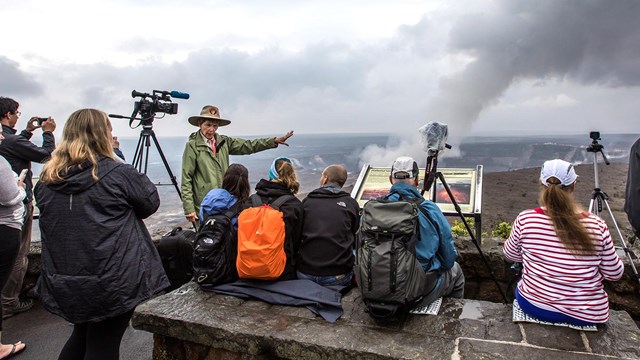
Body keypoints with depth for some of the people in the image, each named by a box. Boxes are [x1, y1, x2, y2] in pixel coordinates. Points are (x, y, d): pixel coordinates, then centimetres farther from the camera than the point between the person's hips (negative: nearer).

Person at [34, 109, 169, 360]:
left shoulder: (47, 180, 1)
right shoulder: (118, 174, -16)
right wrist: (137, 179, 13)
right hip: (113, 282, -5)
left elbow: (55, 221, 16)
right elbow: (151, 203, -2)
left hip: (63, 283, 6)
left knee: (81, 336, 27)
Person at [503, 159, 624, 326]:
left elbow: (511, 254, 2)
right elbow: (614, 274, -2)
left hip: (534, 306, 0)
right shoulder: (597, 226, -15)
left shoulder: (525, 219, -16)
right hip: (587, 315, 1)